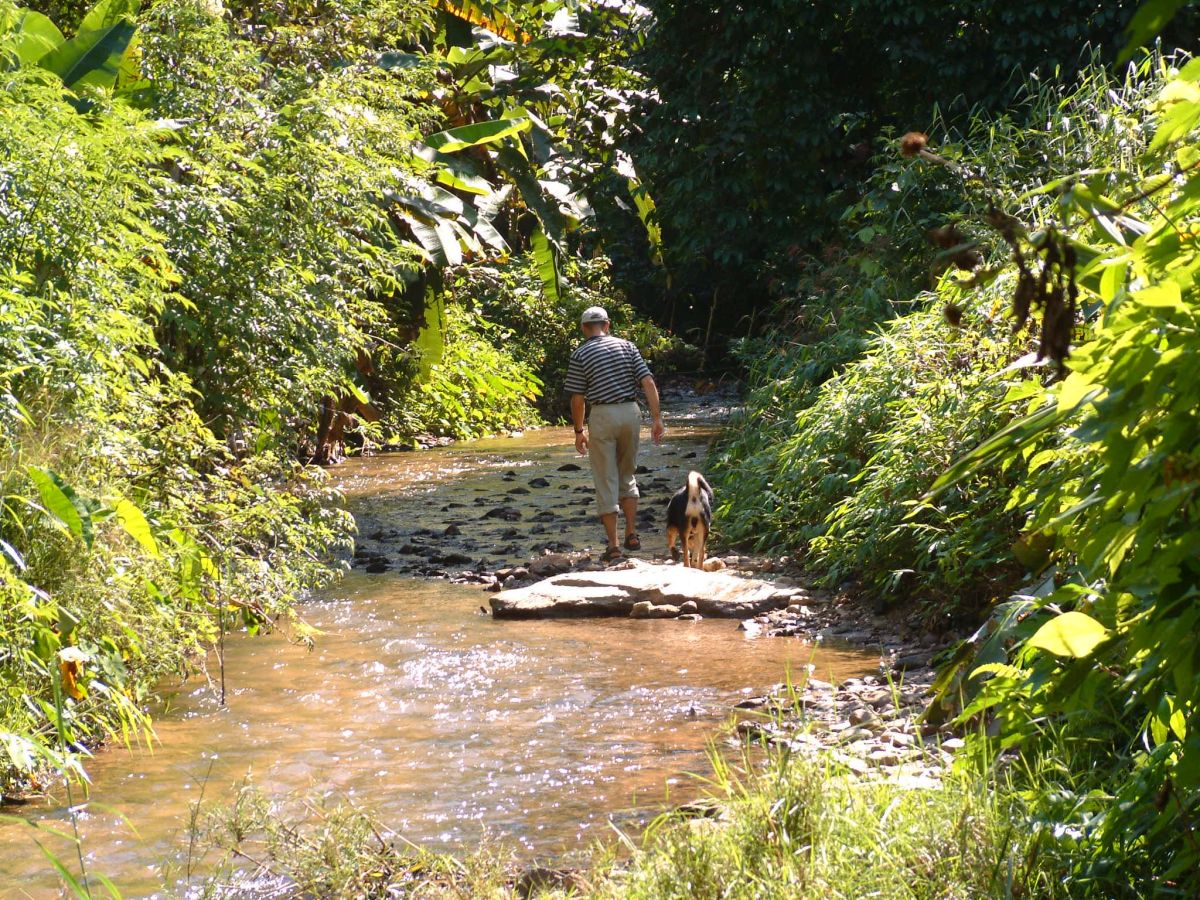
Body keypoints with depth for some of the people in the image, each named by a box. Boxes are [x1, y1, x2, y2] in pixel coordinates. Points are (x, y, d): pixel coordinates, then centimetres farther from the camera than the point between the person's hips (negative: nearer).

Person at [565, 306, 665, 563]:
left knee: (606, 483, 2)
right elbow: (649, 383, 0)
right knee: (627, 476, 21)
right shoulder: (626, 346, 6)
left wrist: (579, 431, 7)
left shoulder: (580, 355, -3)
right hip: (631, 411, 4)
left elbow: (578, 398, -4)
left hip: (602, 416, -3)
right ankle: (632, 535, 18)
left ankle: (613, 545, 2)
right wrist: (657, 417, 2)